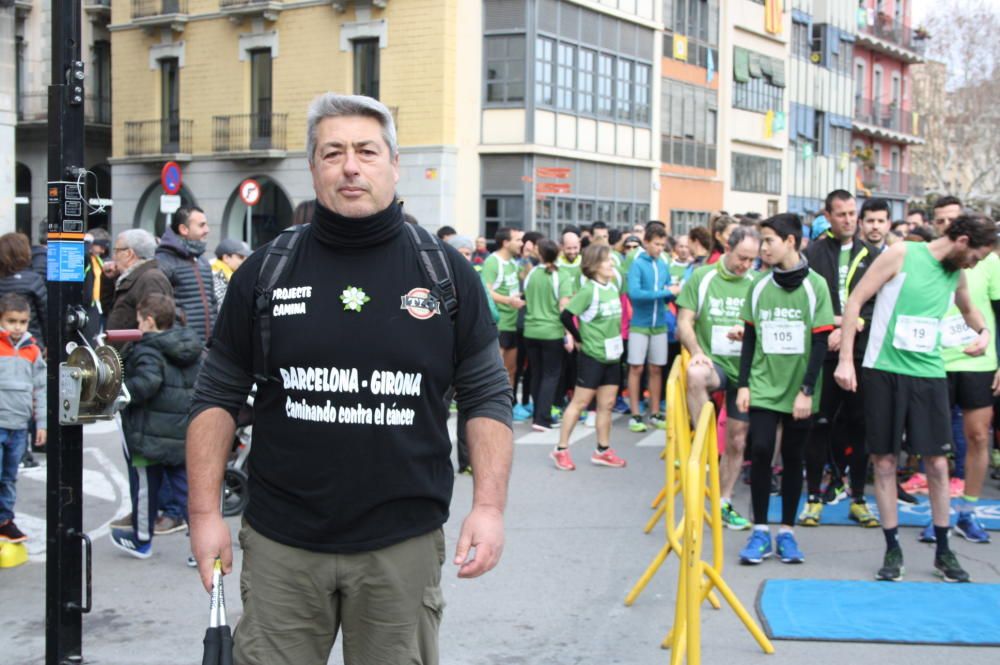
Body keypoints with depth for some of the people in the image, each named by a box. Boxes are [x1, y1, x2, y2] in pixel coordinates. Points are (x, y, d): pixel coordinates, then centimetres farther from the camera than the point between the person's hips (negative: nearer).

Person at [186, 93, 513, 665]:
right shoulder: (266, 271, 2)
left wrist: (489, 506, -7)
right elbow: (218, 396, 6)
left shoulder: (448, 273, 1)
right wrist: (206, 512, 0)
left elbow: (488, 397, 3)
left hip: (404, 546, 0)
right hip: (281, 543, 1)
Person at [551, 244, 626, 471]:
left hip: (612, 355, 7)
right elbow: (566, 316, -18)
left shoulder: (613, 288, 7)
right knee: (580, 402, -2)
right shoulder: (588, 290, -15)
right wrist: (580, 339, -9)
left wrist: (617, 337, 9)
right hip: (592, 355, -7)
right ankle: (561, 449, 6)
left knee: (607, 403, 10)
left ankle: (603, 450, 20)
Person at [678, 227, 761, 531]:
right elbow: (684, 323, -3)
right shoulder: (702, 277, -2)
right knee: (695, 374, -39)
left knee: (737, 440, 9)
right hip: (713, 362, -2)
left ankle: (723, 503, 25)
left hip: (744, 368, 3)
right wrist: (697, 352, -21)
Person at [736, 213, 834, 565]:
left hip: (799, 391, -2)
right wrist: (744, 384, 3)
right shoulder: (759, 286, 5)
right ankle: (760, 530, 4)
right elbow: (749, 339, 9)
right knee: (760, 451, -8)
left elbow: (820, 343, -5)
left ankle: (787, 532, 16)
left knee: (793, 458, 6)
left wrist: (807, 391, -10)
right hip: (764, 386, 2)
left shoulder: (815, 285, -4)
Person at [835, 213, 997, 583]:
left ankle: (943, 550, 16)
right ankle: (892, 549, 12)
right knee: (884, 459, 2)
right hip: (884, 370, -4)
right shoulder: (901, 254, -5)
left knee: (936, 461, 3)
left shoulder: (956, 275, 11)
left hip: (929, 373, 4)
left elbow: (967, 309, 33)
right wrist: (846, 359, -11)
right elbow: (854, 302, -6)